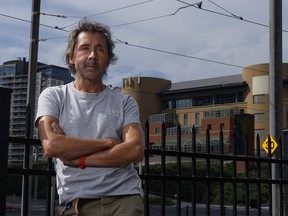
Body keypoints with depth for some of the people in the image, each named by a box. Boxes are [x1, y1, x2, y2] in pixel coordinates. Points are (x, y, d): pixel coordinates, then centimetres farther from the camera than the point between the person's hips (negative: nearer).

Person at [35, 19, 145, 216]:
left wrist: (78, 158, -9)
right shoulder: (53, 96, 8)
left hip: (124, 198, 1)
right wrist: (109, 143, -4)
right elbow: (51, 146, -9)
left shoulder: (125, 102, 10)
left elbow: (135, 151, -5)